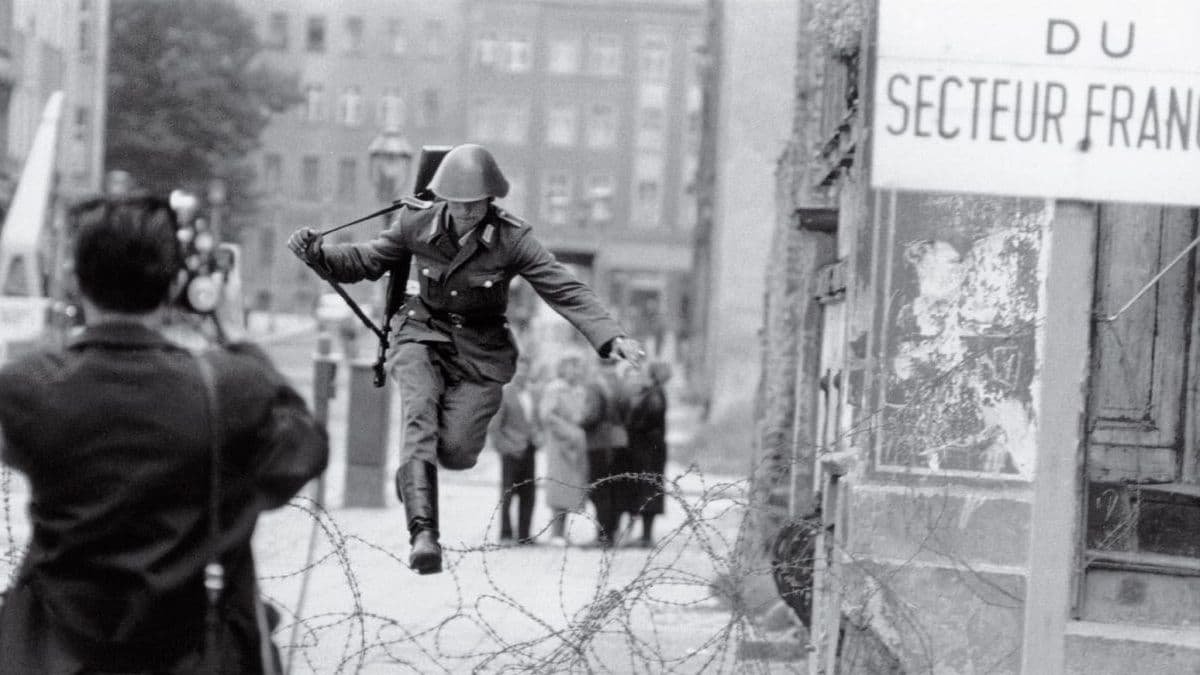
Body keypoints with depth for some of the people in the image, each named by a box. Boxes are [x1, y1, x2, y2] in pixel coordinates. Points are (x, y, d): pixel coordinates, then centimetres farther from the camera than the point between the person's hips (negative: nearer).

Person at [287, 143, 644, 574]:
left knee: (456, 454, -12)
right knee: (421, 415, -28)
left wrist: (610, 337, -28)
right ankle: (423, 533, -36)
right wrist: (317, 255, -13)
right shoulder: (416, 224, -9)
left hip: (481, 349, 0)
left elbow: (567, 291, -16)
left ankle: (411, 471, 28)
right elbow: (365, 261, 5)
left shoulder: (512, 240, -15)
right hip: (424, 337, 0)